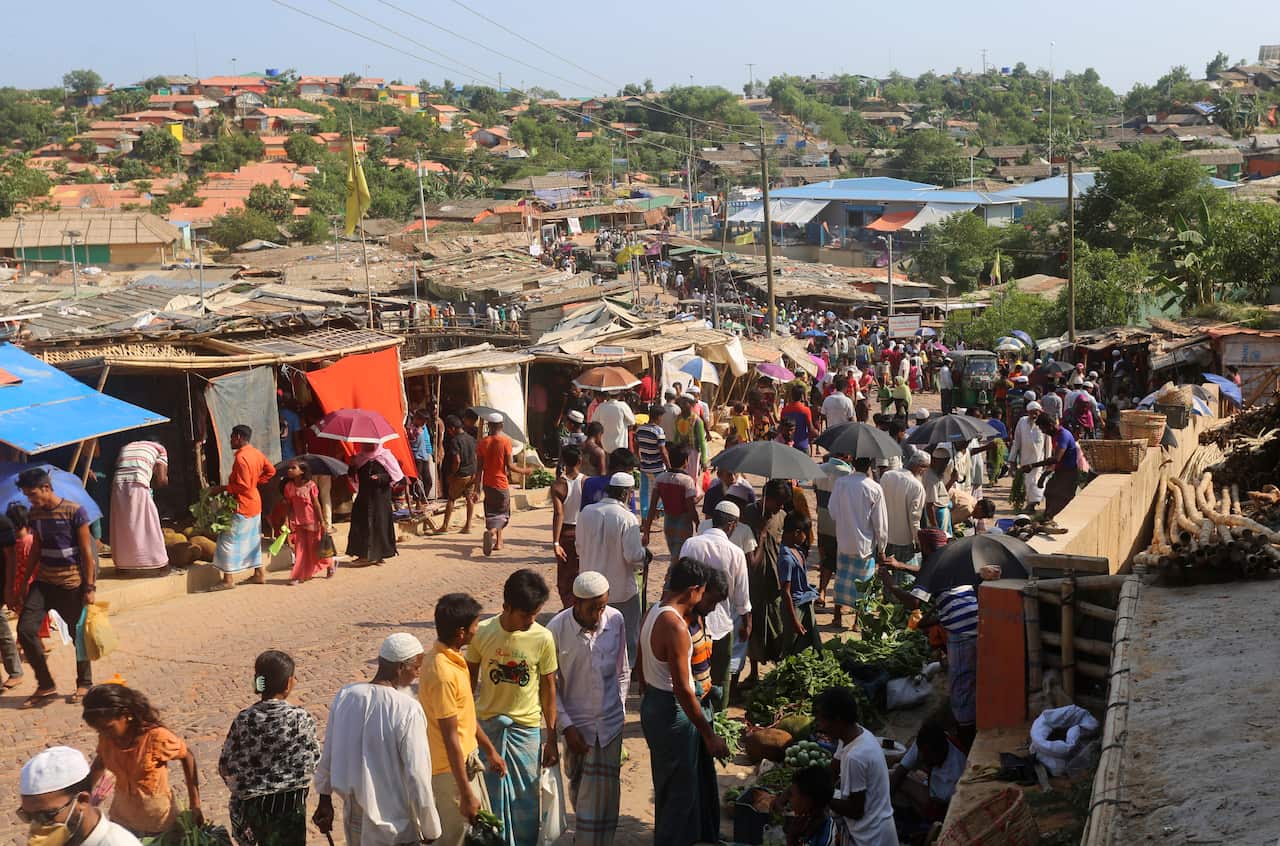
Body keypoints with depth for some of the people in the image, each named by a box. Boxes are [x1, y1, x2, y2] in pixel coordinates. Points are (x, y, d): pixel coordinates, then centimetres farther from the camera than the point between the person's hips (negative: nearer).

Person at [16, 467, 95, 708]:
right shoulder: (34, 514, 6)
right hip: (43, 582, 5)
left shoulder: (74, 512, -11)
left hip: (71, 584, -5)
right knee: (26, 630, -8)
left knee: (78, 635, 6)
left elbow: (86, 552, -9)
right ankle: (45, 686, 4)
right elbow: (36, 550, 15)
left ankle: (84, 684, 24)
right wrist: (25, 583, 15)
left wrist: (89, 587, -11)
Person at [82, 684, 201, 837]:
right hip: (122, 818, 4)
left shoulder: (157, 737, -25)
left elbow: (187, 758, -11)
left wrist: (195, 804, -8)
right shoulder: (106, 738, -12)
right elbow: (99, 764, 8)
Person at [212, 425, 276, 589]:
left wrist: (223, 488, -15)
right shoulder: (256, 453, 5)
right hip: (255, 503, 9)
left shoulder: (241, 458, -22)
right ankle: (258, 574, 23)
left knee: (228, 540, -3)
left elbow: (243, 486, -24)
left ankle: (228, 579, -2)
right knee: (252, 540, 17)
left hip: (242, 506, -9)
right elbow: (270, 471, 17)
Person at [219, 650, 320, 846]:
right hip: (288, 806, -4)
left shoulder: (243, 720, -7)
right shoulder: (301, 719, -16)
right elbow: (313, 764, -10)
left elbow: (225, 767, -2)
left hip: (252, 806, 4)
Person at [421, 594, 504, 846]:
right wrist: (466, 794, -21)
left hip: (467, 761, 9)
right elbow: (450, 738, -24)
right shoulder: (443, 673, -27)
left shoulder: (451, 657, 2)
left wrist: (490, 749, 21)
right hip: (451, 769, -9)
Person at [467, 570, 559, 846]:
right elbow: (470, 679, 1)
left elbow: (548, 688, -3)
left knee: (525, 798, 8)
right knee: (492, 796, 10)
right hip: (487, 725, 0)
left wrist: (551, 738, 0)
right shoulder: (482, 632, -12)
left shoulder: (543, 638, -13)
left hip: (526, 728, 0)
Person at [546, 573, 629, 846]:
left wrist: (619, 708, 6)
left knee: (603, 793, -1)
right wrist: (566, 726, -10)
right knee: (578, 786, 18)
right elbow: (549, 684, -8)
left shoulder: (616, 620, -9)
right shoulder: (557, 629, -16)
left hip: (610, 721, 1)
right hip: (576, 721, -1)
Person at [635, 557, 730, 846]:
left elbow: (642, 667, 14)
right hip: (672, 713, -10)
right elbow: (683, 690, -25)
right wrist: (710, 736, -19)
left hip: (653, 704, 10)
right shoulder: (676, 627, -25)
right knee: (679, 791, 5)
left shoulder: (654, 613, 4)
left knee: (670, 786, 24)